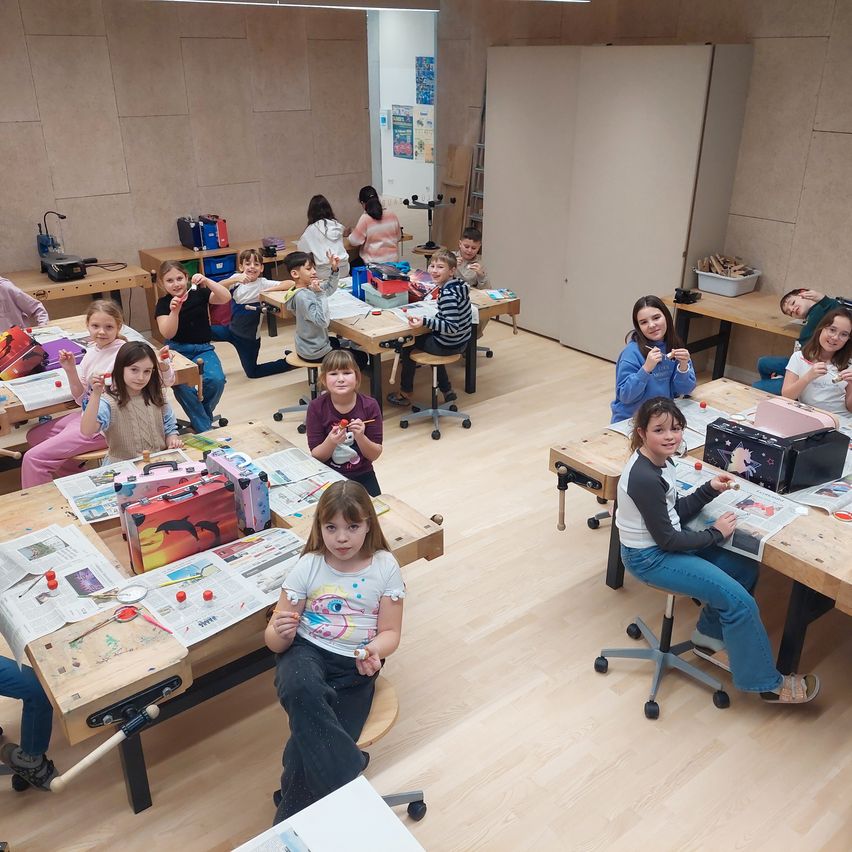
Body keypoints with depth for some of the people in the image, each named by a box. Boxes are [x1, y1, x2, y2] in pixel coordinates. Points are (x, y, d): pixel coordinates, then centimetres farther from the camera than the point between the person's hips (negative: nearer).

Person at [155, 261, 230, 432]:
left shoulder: (199, 294, 1)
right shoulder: (163, 303, 0)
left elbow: (226, 298, -14)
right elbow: (168, 334, -12)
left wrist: (207, 281, -26)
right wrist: (175, 311, -27)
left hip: (202, 349, 1)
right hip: (177, 351, -1)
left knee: (216, 379, -28)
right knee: (182, 385, -32)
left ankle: (202, 417, 1)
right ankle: (204, 428, -16)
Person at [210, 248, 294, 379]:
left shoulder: (263, 283, -19)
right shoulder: (237, 278, -7)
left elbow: (290, 284, -29)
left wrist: (266, 291, -34)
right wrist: (235, 280, -37)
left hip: (249, 336, -4)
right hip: (232, 329, 4)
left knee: (252, 372, 9)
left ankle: (290, 362, 21)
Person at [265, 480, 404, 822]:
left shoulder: (385, 566, -1)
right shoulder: (308, 566, -3)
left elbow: (390, 631, 2)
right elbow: (275, 640, 0)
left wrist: (375, 650, -22)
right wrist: (281, 633, -26)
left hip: (355, 665, 1)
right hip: (306, 652, 0)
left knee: (313, 739, -22)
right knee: (301, 691, -37)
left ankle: (290, 820, 5)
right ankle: (350, 778, -27)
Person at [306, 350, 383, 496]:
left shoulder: (370, 406, -12)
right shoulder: (316, 407, -12)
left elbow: (374, 455, -8)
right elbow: (316, 456, -8)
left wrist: (360, 437, -26)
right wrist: (331, 442, -28)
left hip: (362, 476, 1)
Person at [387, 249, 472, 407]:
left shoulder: (448, 295, -29)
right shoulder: (459, 283, 0)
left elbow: (452, 327, -33)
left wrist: (425, 321, -38)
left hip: (448, 345, -9)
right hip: (461, 341, 9)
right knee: (427, 336, 35)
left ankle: (405, 394, 24)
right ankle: (447, 390, 33)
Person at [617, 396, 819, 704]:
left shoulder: (660, 461, 1)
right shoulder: (645, 479, -28)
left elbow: (676, 511, 9)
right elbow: (666, 539, -23)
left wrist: (710, 489, -4)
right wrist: (715, 534, -11)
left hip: (663, 543, 10)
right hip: (648, 557, -10)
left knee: (745, 568, 10)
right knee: (738, 599, -12)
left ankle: (709, 634, 25)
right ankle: (767, 683, 7)